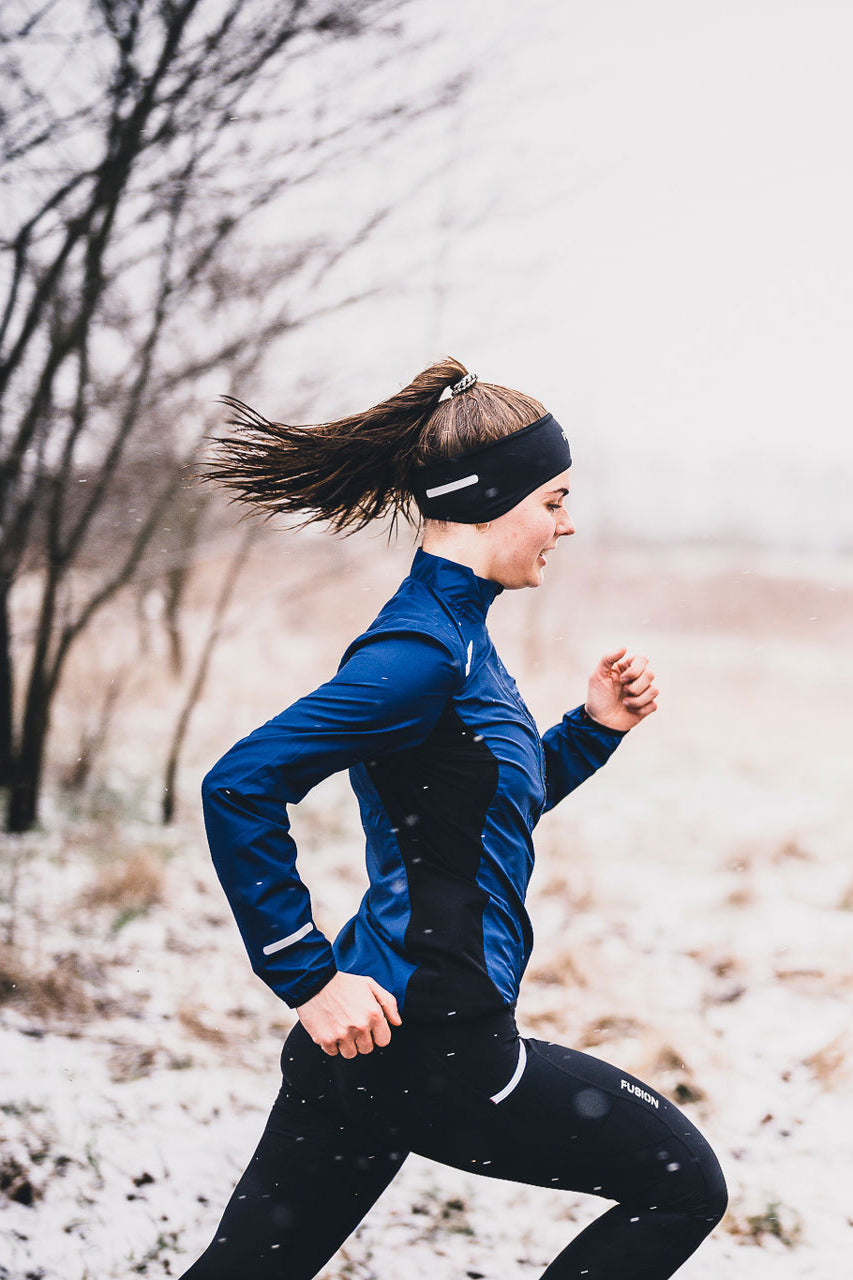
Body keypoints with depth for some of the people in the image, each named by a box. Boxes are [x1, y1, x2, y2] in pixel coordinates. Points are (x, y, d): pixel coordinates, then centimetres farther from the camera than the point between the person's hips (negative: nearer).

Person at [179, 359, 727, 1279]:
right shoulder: (419, 649, -16)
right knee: (683, 1185, 5)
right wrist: (310, 979, -20)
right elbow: (239, 786, -23)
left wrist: (594, 727, 12)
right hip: (428, 1045, -10)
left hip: (373, 1037, 10)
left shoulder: (454, 632, 14)